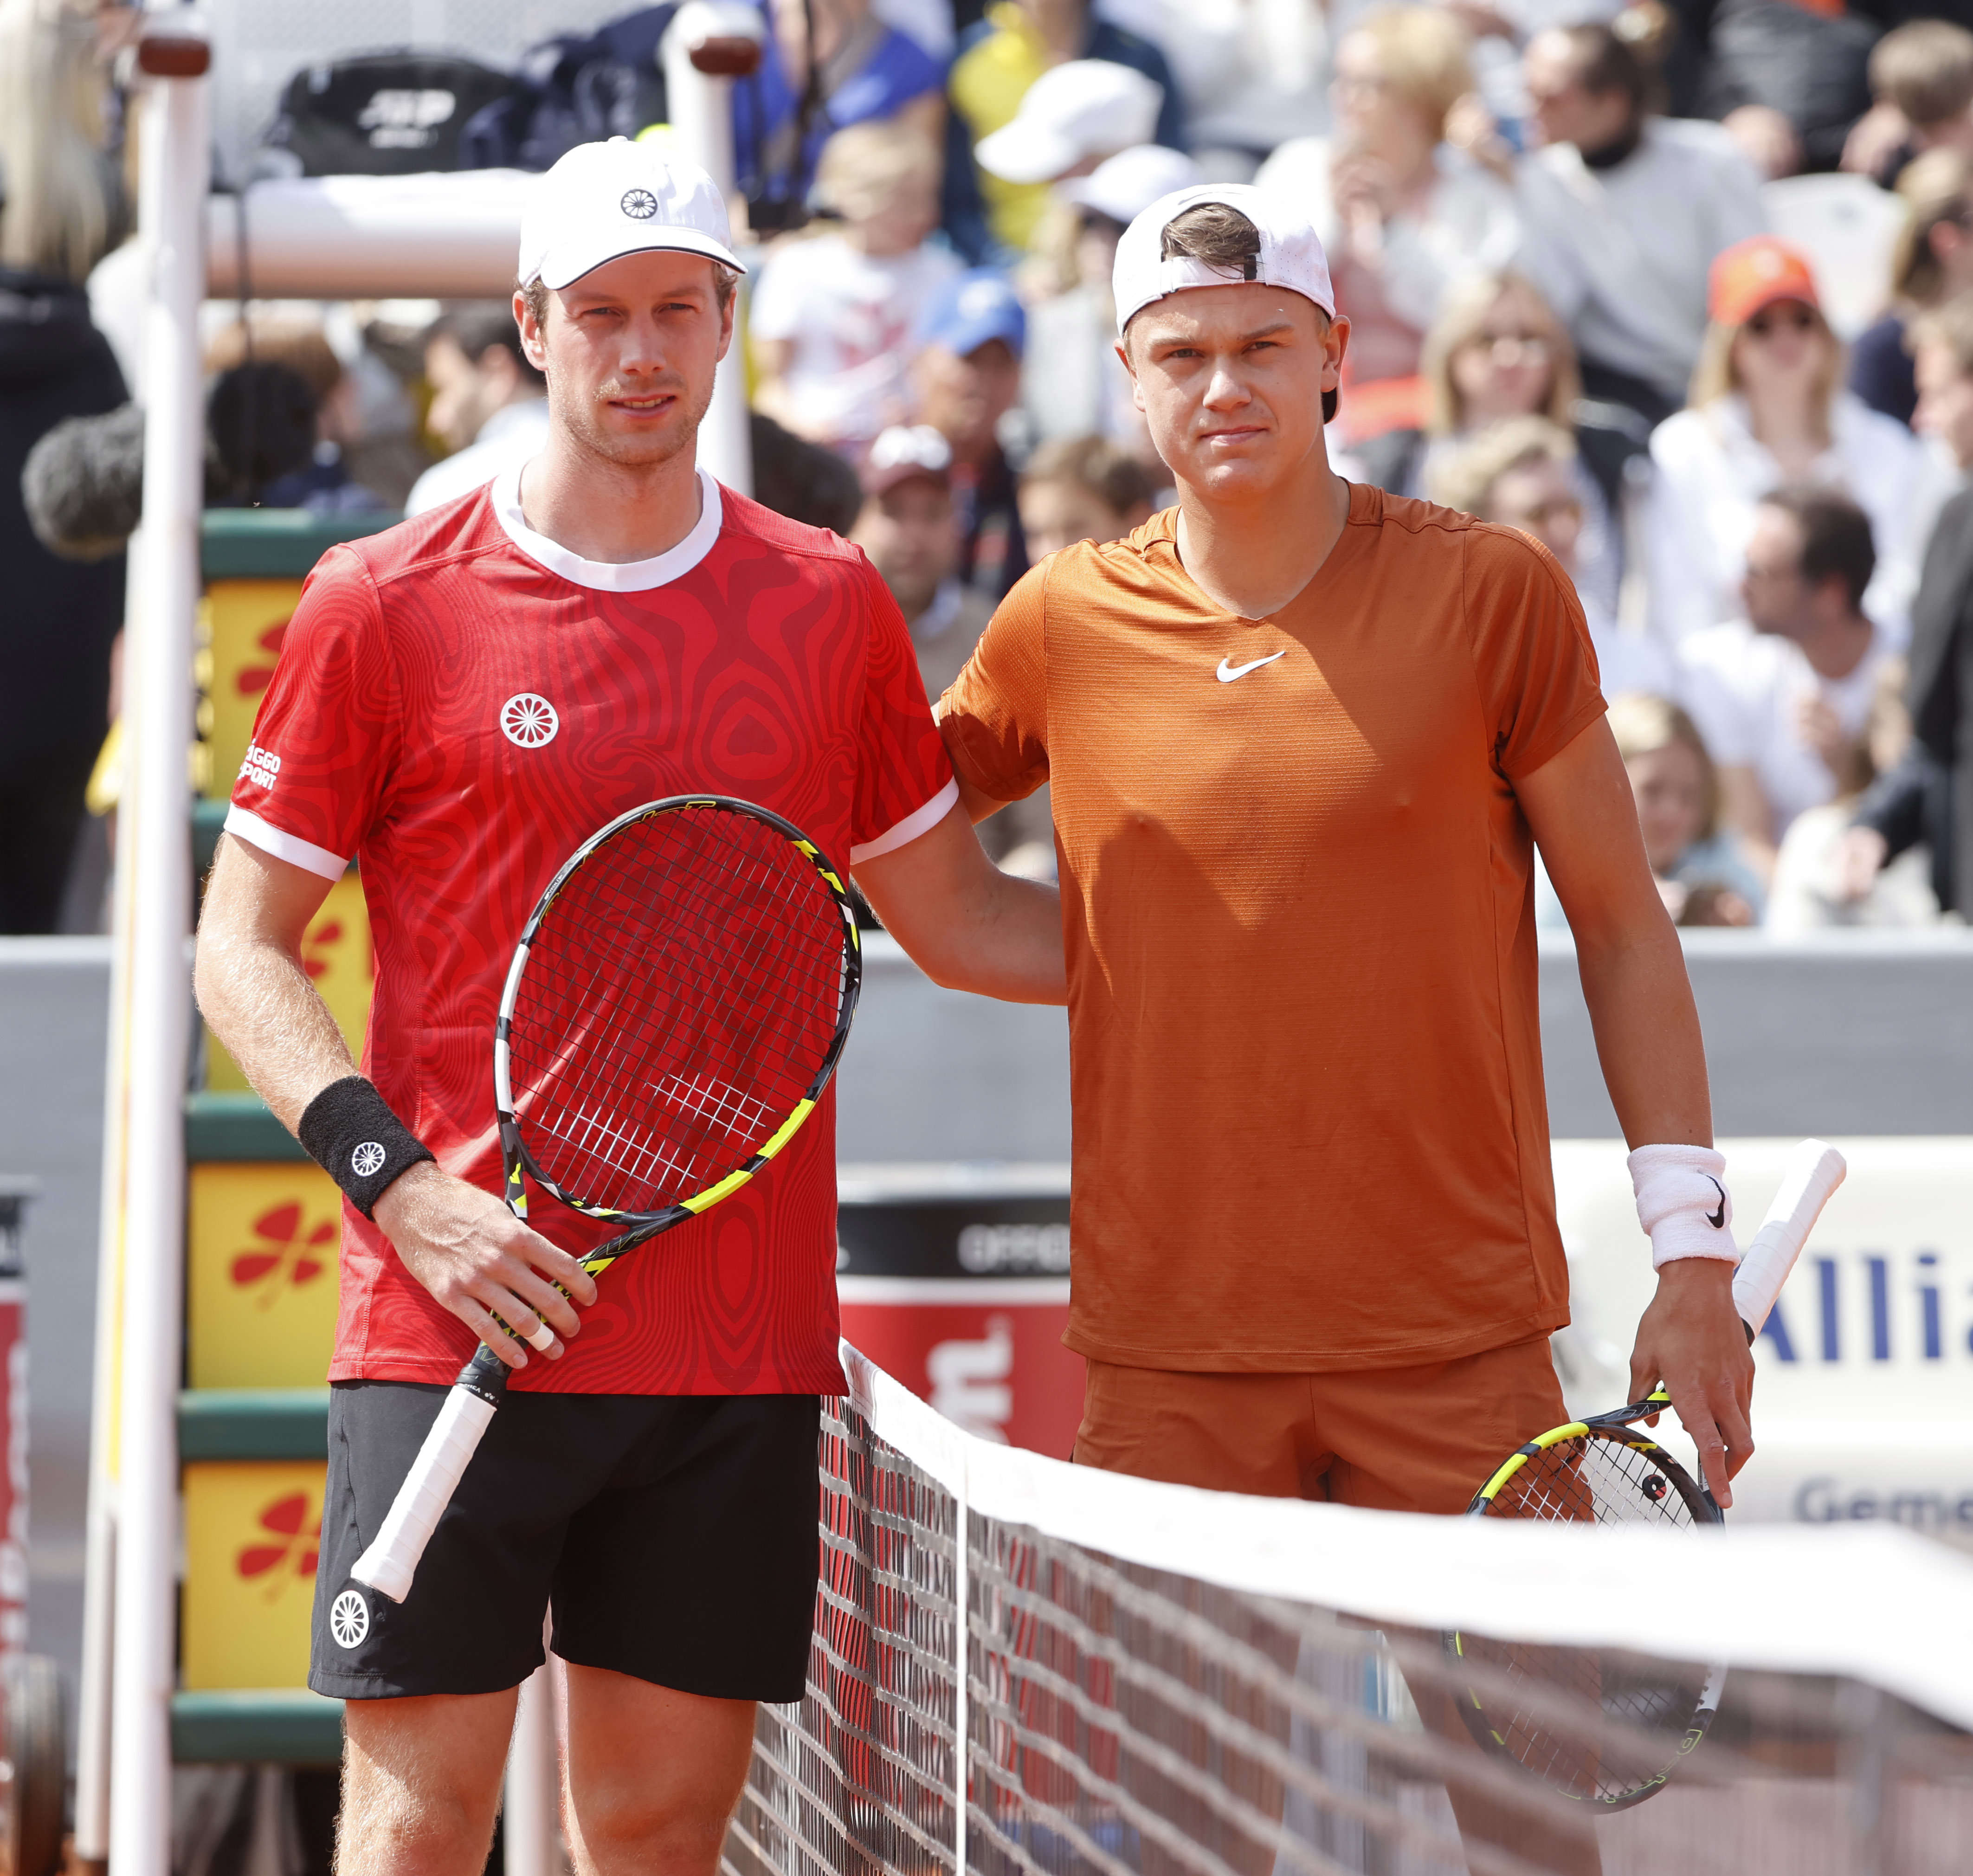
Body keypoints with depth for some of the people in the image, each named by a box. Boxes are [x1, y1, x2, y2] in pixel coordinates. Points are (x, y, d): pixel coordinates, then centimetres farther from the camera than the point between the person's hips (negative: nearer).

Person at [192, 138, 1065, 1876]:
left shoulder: (831, 606, 10)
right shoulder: (385, 605, 1)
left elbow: (958, 920, 20)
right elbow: (245, 949, 4)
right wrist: (399, 1188, -10)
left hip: (741, 1337, 3)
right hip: (460, 1329, -3)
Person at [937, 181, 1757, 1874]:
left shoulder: (1492, 593, -2)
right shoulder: (1066, 625, 3)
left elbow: (1623, 924, 3)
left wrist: (1692, 1253, -1)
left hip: (1461, 1346, -2)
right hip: (1169, 1356, 2)